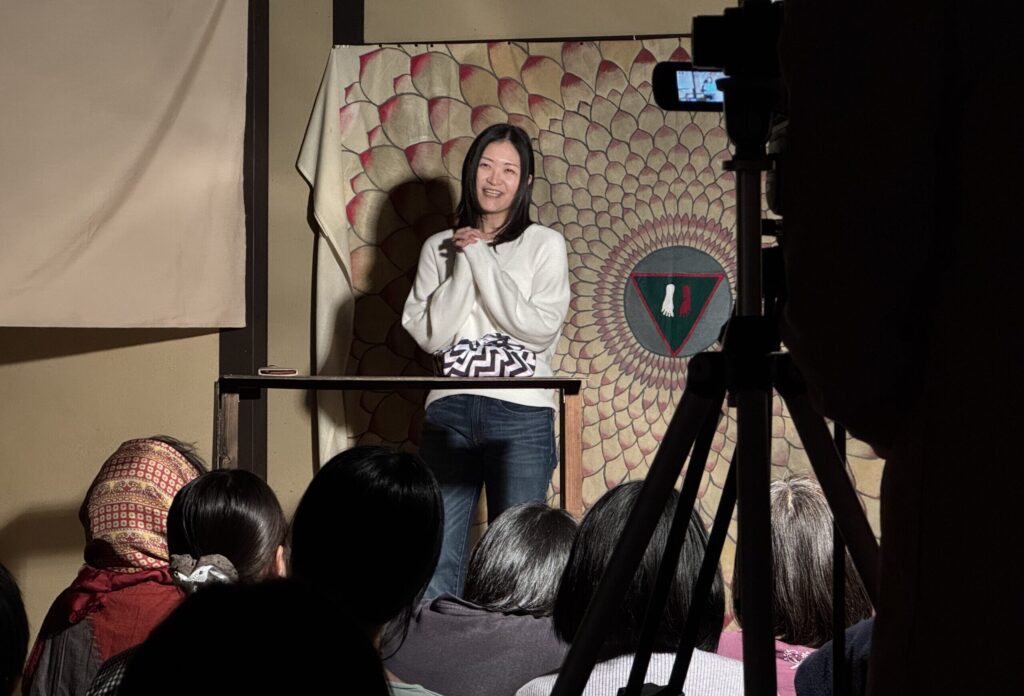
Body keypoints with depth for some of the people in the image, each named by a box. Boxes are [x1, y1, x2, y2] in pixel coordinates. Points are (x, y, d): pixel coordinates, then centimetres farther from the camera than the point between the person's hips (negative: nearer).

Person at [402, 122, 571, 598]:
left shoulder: (545, 245, 5)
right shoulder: (440, 247, 11)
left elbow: (541, 328, -8)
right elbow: (429, 335, 0)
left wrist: (483, 260, -5)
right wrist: (464, 264, -5)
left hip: (521, 415, -2)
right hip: (449, 411, 2)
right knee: (436, 554, 0)